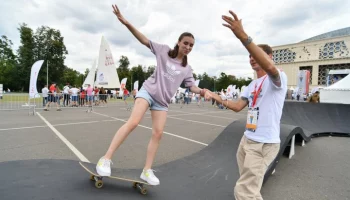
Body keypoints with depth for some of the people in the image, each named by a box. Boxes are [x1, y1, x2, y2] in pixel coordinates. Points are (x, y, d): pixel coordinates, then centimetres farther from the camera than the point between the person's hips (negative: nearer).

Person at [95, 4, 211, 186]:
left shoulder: (187, 68, 10)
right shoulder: (164, 51, 0)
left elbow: (192, 86, 11)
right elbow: (144, 40, -6)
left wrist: (202, 91, -11)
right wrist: (127, 23, -17)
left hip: (162, 101, 5)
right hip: (148, 91, -4)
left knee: (158, 134, 0)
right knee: (133, 122, -21)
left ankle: (147, 171, 11)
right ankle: (106, 159, -11)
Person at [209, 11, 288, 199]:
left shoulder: (278, 78, -11)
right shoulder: (252, 84, 16)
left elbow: (269, 67, -35)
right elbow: (238, 106, 13)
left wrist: (243, 36, -41)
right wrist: (217, 98, 1)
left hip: (264, 144, -9)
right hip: (247, 139, 9)